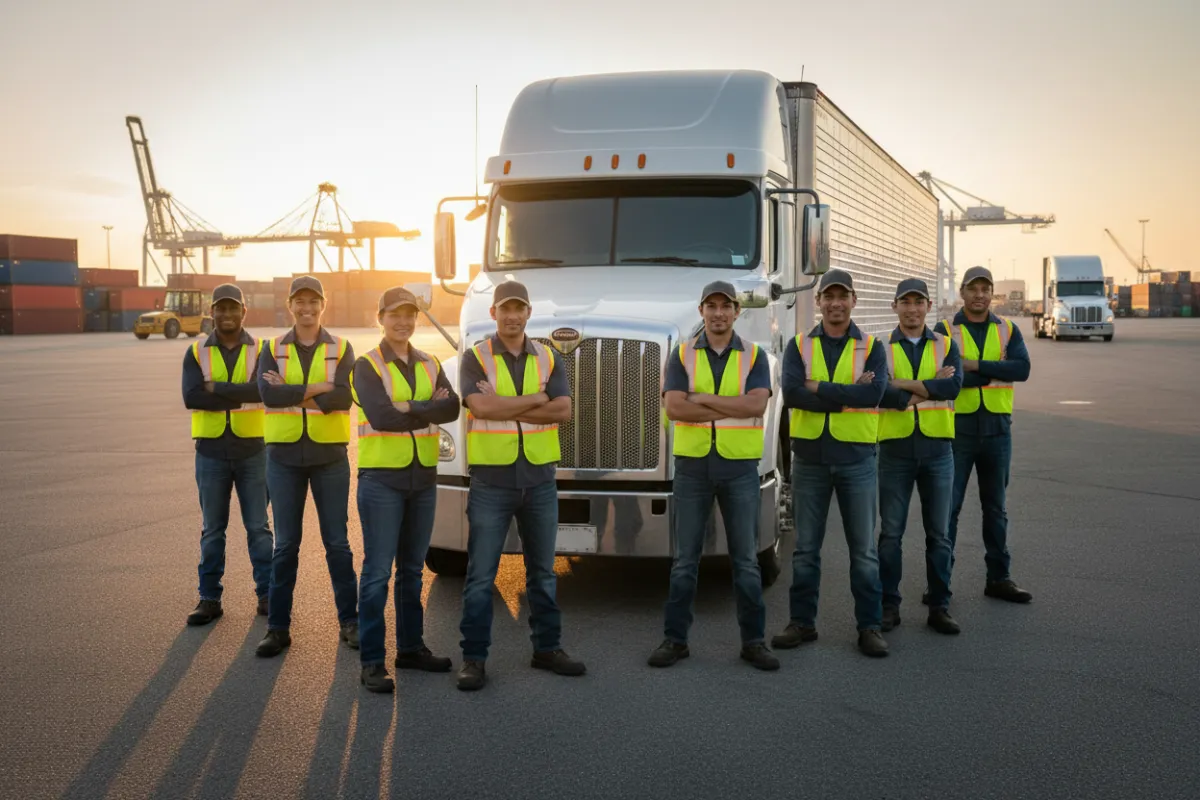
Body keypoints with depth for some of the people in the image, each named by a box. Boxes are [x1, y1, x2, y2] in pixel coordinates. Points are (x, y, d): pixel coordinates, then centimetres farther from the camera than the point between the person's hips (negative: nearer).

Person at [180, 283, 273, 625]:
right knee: (212, 530, 9)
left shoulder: (261, 350, -1)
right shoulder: (196, 353, 2)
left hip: (252, 450, -1)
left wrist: (215, 388, -18)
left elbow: (264, 389, -19)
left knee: (258, 527, 6)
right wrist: (241, 396, -18)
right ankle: (209, 598, 17)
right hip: (211, 452, 1)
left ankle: (267, 594, 14)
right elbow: (191, 397, -13)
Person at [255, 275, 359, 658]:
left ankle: (349, 621, 17)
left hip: (330, 455, -1)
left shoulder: (341, 349, 1)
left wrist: (290, 394, -16)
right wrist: (319, 387, -17)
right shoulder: (273, 350, 4)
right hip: (283, 456, 1)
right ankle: (278, 626, 15)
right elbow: (268, 395, -14)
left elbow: (343, 397, -15)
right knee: (285, 544, 6)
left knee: (337, 542, 6)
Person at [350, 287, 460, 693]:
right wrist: (429, 409, -12)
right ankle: (372, 661, 1)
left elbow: (451, 408, -7)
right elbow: (380, 416, -20)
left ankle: (411, 647, 25)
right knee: (377, 571, -5)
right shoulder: (367, 366, -4)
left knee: (412, 568, 14)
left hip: (423, 477, 5)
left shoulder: (431, 365, 10)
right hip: (381, 477, -5)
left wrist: (408, 409, -19)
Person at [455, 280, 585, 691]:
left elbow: (563, 410, -8)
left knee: (542, 569, 13)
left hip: (540, 477, 3)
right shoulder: (476, 357, -2)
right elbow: (481, 406, -19)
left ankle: (547, 647, 25)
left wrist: (505, 408, -13)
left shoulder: (548, 359, 7)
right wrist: (536, 399, -12)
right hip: (491, 478, -3)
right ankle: (473, 657, 8)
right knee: (481, 573, 0)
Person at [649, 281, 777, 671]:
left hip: (740, 466, 0)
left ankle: (753, 640, 14)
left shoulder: (754, 356, 3)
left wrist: (702, 398, -14)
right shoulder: (682, 355, 3)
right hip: (692, 465, 0)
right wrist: (733, 408, -14)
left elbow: (756, 405, -14)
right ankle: (675, 638, 13)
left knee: (746, 558, 5)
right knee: (685, 558, 5)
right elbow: (674, 408, -12)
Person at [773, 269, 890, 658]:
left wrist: (818, 387, -16)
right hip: (809, 457, 1)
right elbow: (791, 393, -14)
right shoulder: (799, 346, 4)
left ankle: (870, 626, 15)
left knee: (863, 548, 5)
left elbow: (874, 393, -17)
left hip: (856, 457, -1)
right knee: (805, 548, 8)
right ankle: (802, 622, 19)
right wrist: (850, 394, -16)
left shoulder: (871, 347, 2)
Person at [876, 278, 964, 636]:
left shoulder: (946, 346, 7)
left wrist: (905, 384, -18)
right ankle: (889, 606, 12)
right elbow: (883, 395, -15)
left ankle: (939, 607, 17)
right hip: (895, 448, -1)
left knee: (939, 534, 7)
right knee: (891, 533, 3)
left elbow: (954, 385, -13)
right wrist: (931, 386, -14)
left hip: (937, 448, 1)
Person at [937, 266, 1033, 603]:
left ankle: (999, 578, 21)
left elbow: (1022, 368, -11)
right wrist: (996, 372, -16)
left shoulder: (1008, 331, 6)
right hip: (957, 427, -3)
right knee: (948, 505, 0)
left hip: (997, 429, 3)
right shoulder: (945, 331, -2)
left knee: (995, 506, 12)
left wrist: (974, 365, -18)